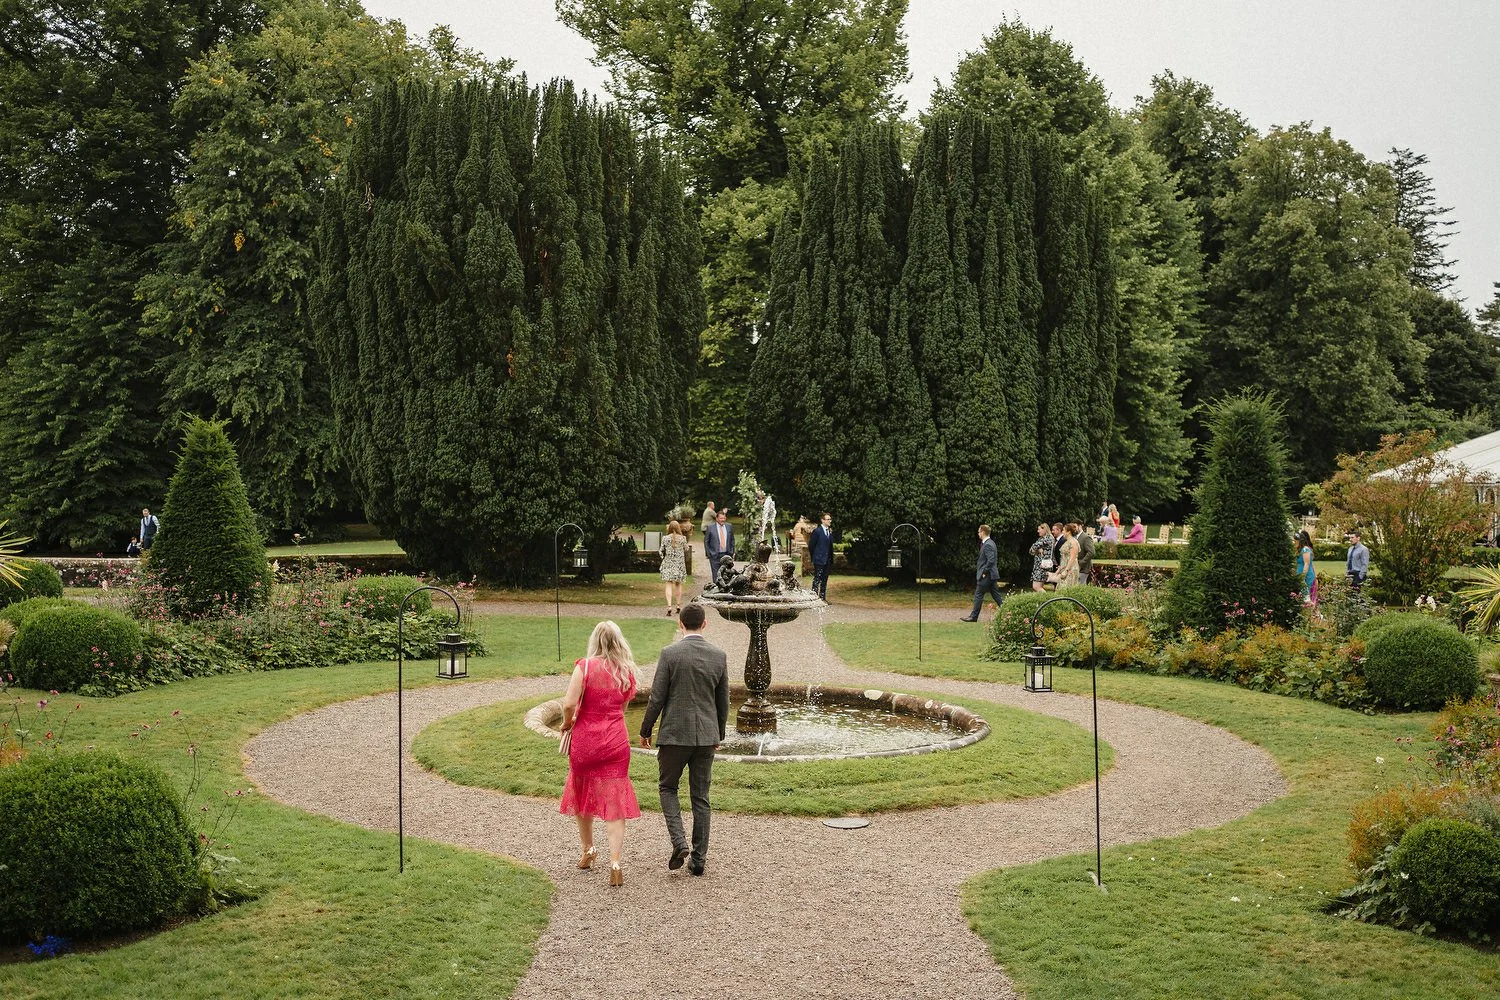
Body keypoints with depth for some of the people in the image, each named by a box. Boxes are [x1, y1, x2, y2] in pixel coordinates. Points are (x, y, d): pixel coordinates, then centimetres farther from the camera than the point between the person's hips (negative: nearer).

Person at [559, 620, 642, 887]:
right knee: (615, 802, 4)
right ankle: (615, 863, -6)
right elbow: (623, 707, 10)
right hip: (615, 741, 2)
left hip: (585, 739, -2)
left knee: (581, 795, 21)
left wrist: (568, 723, 1)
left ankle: (588, 849, 35)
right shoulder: (626, 671, 1)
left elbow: (569, 704, -18)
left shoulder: (585, 666, -11)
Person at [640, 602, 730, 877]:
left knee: (667, 787, 15)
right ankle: (699, 858, 13)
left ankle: (679, 844, -3)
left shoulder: (670, 654, -11)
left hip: (675, 733, -3)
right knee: (700, 797, 11)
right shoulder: (719, 655, 1)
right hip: (706, 736, 3)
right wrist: (719, 734, 22)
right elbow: (723, 701, 8)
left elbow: (657, 698, -9)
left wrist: (645, 730, 5)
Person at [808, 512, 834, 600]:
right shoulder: (817, 531, -9)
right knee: (817, 579, -5)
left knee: (824, 580, 10)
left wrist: (831, 559, 11)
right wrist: (814, 558, -1)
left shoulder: (830, 532, 12)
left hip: (827, 561, 7)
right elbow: (811, 546, -5)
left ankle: (823, 598, 15)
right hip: (819, 560, -7)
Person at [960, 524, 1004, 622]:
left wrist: (984, 572, -17)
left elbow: (990, 561, -25)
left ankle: (974, 616, 3)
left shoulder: (987, 545, -18)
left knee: (978, 595, -2)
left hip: (986, 576, -10)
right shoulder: (991, 543, 14)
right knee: (996, 595, 10)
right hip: (992, 574, 10)